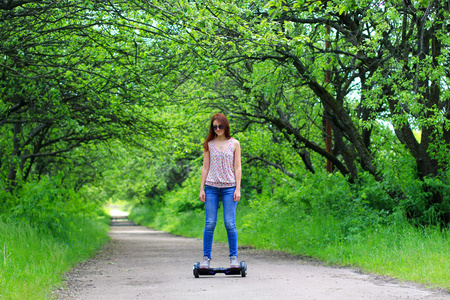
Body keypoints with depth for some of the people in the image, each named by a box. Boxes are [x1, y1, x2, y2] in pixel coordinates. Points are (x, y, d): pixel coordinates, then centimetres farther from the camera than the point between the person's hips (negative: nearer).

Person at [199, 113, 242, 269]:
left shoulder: (234, 144, 7)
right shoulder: (208, 144, 10)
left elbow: (237, 167, 5)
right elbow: (205, 167, 10)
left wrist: (238, 188, -3)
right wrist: (202, 188, 4)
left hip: (229, 187, -1)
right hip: (211, 187, 1)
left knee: (230, 223, -5)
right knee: (210, 224, -2)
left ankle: (233, 257, 3)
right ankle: (206, 257, 3)